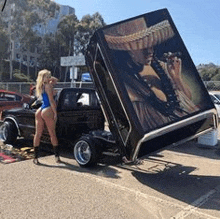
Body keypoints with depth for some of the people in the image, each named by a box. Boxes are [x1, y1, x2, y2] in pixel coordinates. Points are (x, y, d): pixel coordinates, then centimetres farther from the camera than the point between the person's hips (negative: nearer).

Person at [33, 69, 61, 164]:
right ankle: (57, 156, 8)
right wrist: (55, 113, -9)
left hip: (40, 111, 7)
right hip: (47, 111, -7)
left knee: (38, 134, 6)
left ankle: (36, 157, 9)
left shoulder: (40, 86, 15)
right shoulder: (48, 86, -7)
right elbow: (51, 101, -11)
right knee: (52, 134, 1)